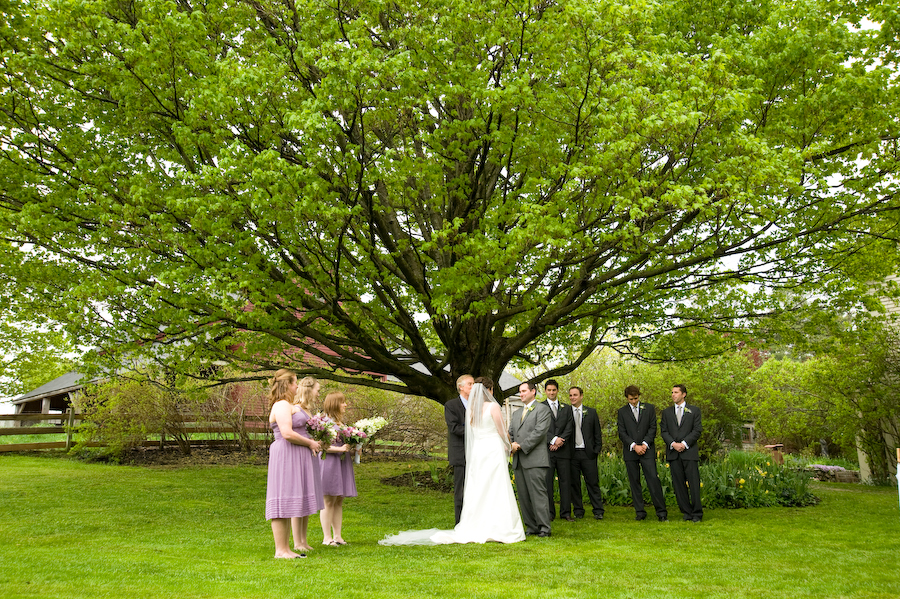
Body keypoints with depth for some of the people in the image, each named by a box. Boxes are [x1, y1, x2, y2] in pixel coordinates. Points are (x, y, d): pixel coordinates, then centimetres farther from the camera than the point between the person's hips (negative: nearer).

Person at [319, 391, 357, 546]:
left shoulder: (342, 423, 17)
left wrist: (352, 451, 9)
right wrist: (340, 449, -22)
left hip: (343, 464, 8)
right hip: (330, 463, -8)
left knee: (339, 502, 9)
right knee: (329, 501, -4)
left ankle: (337, 536, 13)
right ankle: (327, 537, 2)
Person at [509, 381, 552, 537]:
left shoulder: (542, 409, 0)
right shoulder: (517, 413, 24)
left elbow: (540, 431, -12)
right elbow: (510, 432, 19)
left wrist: (522, 446, -14)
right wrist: (512, 444, -4)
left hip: (535, 460, -7)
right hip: (519, 461, 7)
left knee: (538, 495, -9)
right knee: (524, 496, 7)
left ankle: (544, 528, -4)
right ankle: (531, 527, 13)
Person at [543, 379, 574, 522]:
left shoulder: (567, 408, 15)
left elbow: (569, 428, 6)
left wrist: (559, 441, -8)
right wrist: (553, 439, -13)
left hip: (563, 450, 2)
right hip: (546, 450, -2)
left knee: (565, 481, 2)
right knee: (547, 482, -2)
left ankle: (565, 512, 7)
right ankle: (549, 513, 4)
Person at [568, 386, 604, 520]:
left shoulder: (591, 412, 9)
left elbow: (597, 433, 10)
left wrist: (597, 450, 1)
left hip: (588, 453, 0)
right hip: (572, 454, 0)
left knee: (593, 482, 0)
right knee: (574, 483, 4)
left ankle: (598, 511, 6)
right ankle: (578, 511, 13)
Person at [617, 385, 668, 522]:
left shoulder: (649, 408, 8)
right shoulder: (622, 411, 8)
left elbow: (653, 428, 3)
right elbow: (622, 433, 2)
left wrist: (644, 444, -9)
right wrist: (634, 446, -10)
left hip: (647, 450, -1)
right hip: (630, 452, 1)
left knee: (653, 479, -8)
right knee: (634, 482, 2)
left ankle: (661, 511, -4)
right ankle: (640, 512, 9)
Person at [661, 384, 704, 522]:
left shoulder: (694, 410, 8)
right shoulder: (666, 412, 15)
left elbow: (697, 430, 0)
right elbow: (663, 431, 8)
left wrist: (684, 443, -11)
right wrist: (673, 443, -9)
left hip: (689, 452, -3)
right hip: (673, 453, 3)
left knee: (694, 484, -5)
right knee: (679, 484, 2)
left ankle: (697, 514, 2)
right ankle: (686, 512, 10)